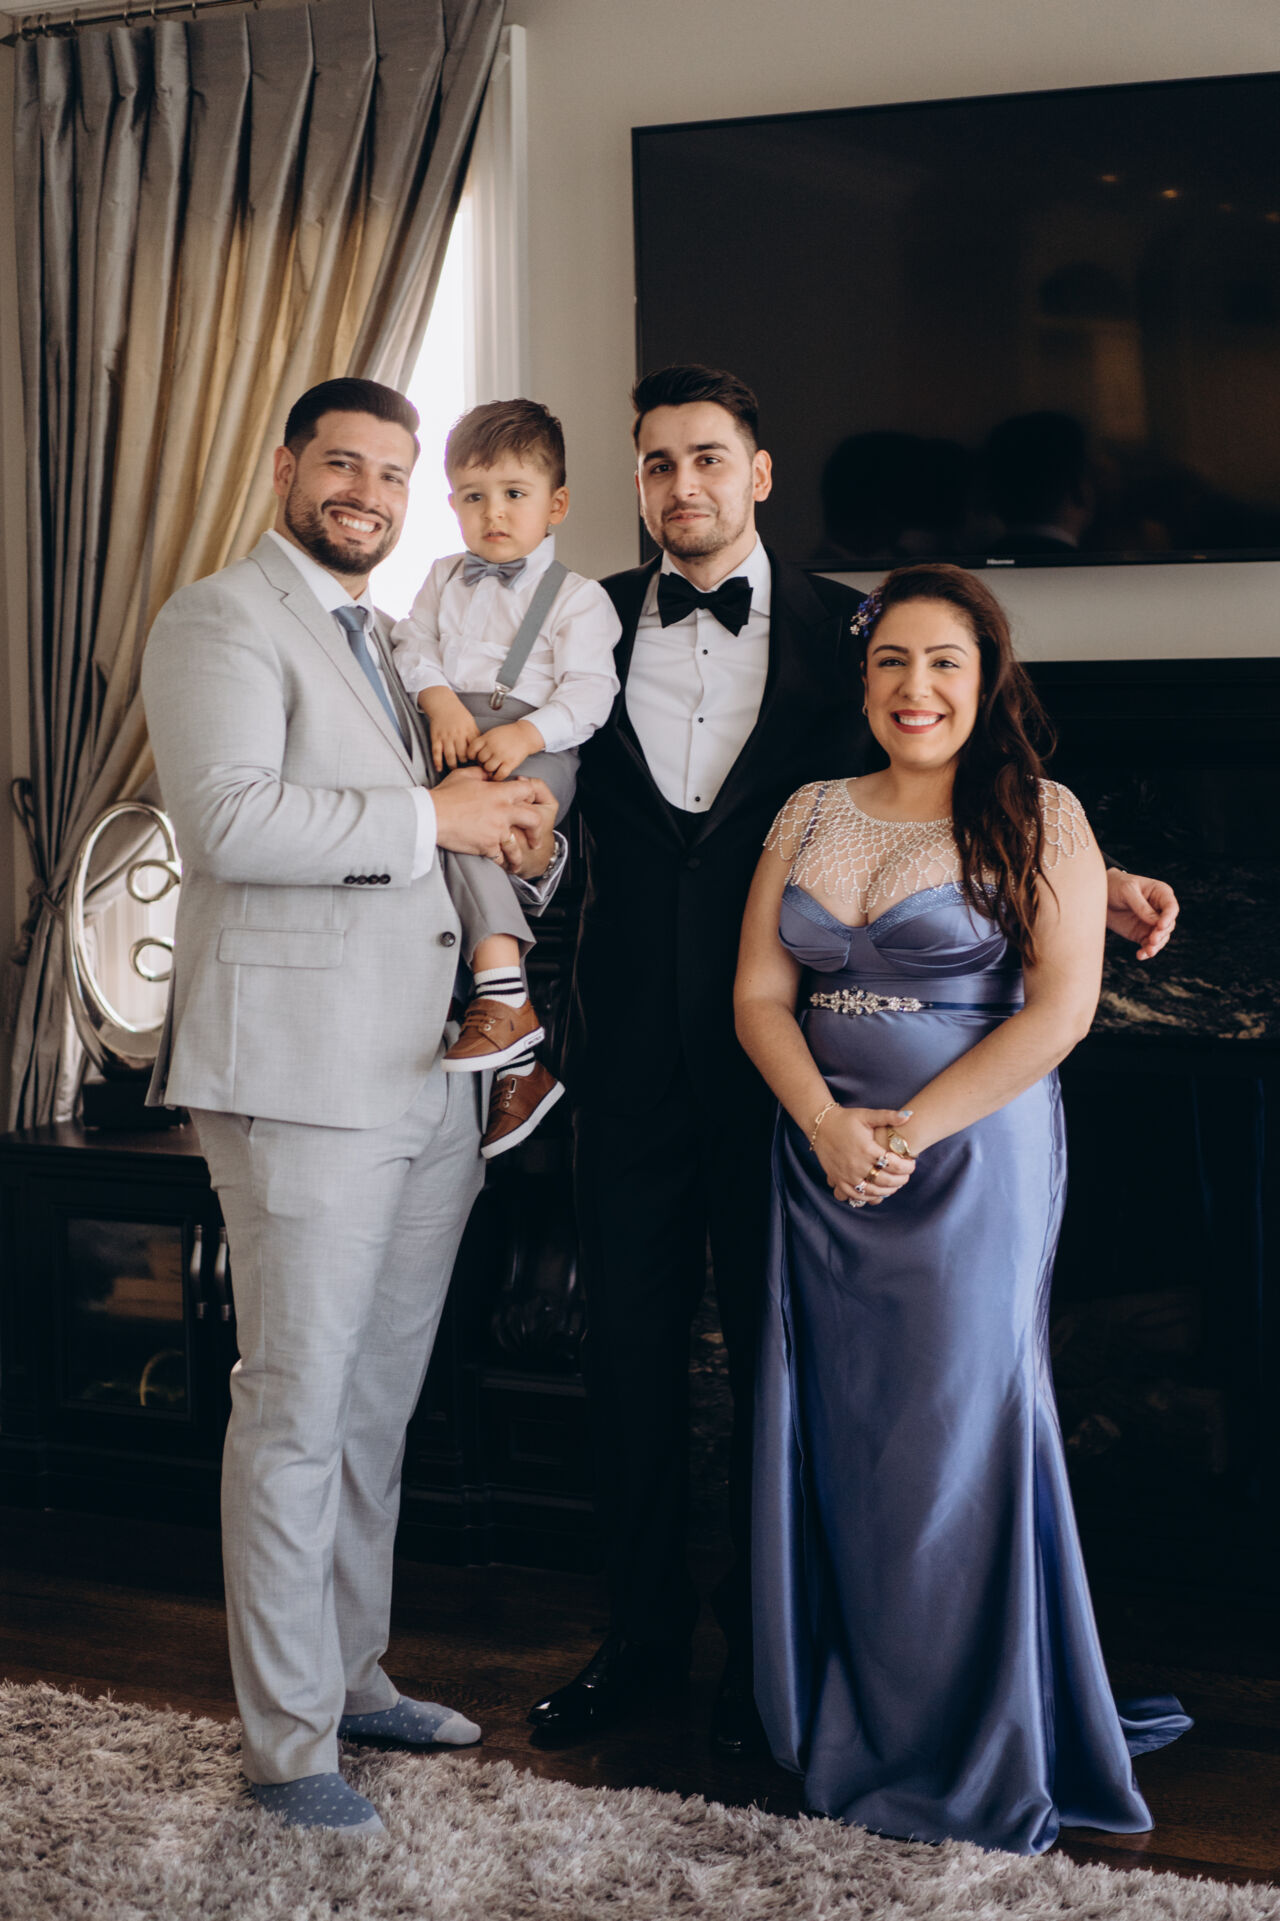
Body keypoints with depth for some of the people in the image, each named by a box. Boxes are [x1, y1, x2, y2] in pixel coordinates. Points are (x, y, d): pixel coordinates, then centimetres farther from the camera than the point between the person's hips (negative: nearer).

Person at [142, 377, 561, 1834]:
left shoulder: (398, 645, 22)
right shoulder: (221, 624, -5)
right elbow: (229, 816, -21)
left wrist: (521, 837, 6)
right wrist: (430, 816, -17)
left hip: (429, 1080, 8)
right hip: (303, 1073, -8)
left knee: (379, 1407, 14)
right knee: (296, 1413, -4)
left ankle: (353, 1678, 26)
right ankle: (285, 1744, 4)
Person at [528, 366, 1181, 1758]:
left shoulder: (839, 631, 1)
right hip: (631, 1054, 2)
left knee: (774, 1353, 7)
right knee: (629, 1344, 8)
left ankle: (761, 1649, 23)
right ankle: (642, 1631, 25)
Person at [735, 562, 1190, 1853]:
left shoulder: (1039, 818, -2)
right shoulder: (810, 816, 11)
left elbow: (1062, 1007, -10)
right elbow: (760, 995, 7)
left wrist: (911, 1130, -14)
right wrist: (827, 1125, -10)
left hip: (974, 1161, -4)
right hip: (824, 1160, 4)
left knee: (955, 1435, -1)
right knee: (836, 1442, 7)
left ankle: (971, 1753, 13)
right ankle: (849, 1728, 20)